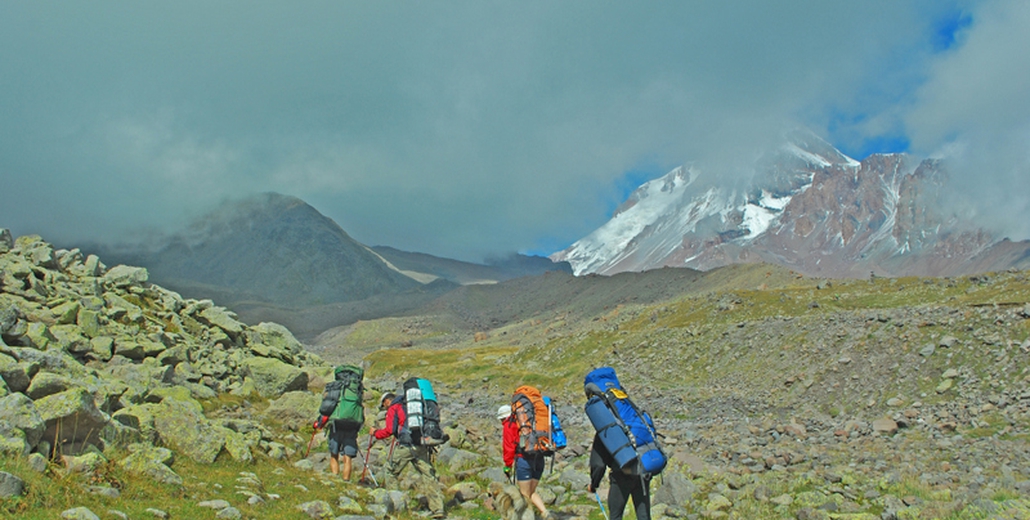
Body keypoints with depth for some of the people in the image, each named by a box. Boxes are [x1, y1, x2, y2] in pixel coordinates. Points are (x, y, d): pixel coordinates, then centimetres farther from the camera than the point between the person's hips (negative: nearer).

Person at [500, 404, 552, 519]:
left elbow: (508, 446, -3)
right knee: (532, 492, 16)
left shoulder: (509, 425, 3)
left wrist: (507, 465, 4)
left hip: (524, 460, -7)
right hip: (539, 460, 7)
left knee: (525, 494, 3)